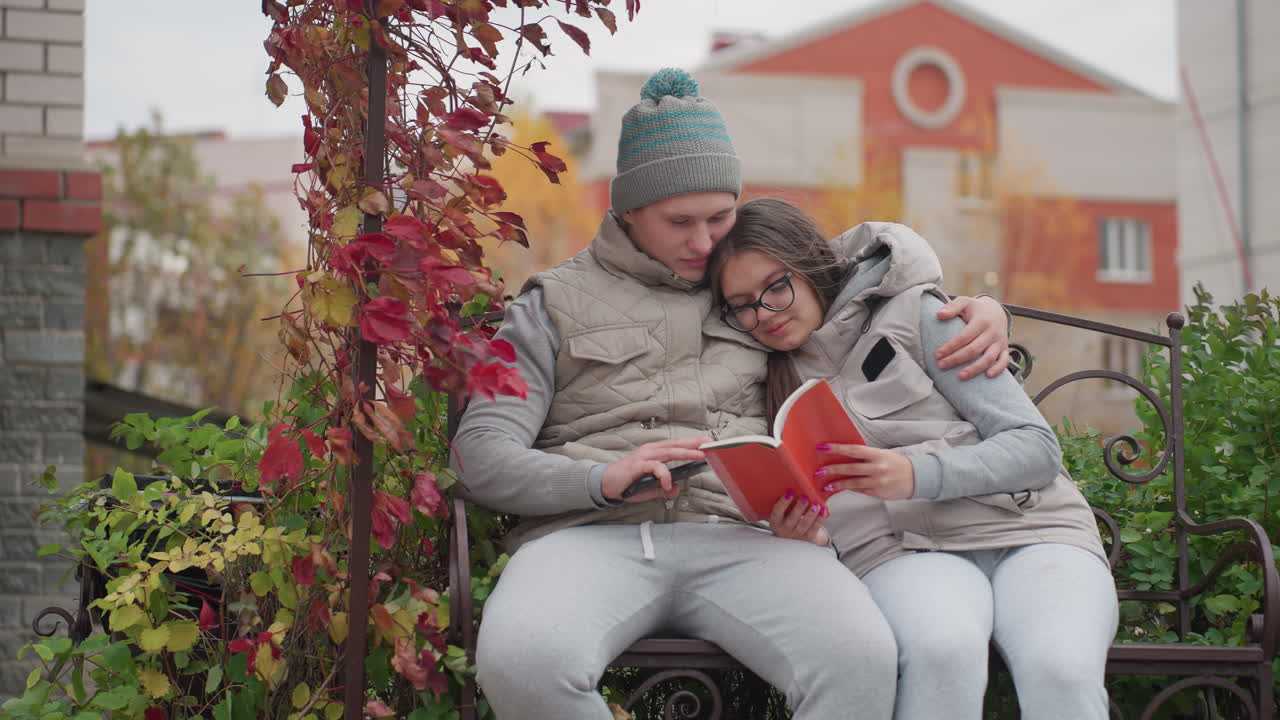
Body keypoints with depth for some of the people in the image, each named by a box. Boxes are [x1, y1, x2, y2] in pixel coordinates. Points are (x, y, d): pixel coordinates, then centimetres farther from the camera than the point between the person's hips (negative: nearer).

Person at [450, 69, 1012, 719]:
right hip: (590, 534, -1)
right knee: (520, 660, -37)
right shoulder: (556, 305, 18)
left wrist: (979, 309, 15)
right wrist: (604, 479, -12)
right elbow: (480, 457, 7)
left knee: (860, 657, -33)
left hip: (738, 532, 2)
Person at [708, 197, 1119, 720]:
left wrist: (917, 474, -16)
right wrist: (804, 537, -8)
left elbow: (1037, 446, 1)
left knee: (1059, 670, -37)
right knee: (942, 649, -38)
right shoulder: (778, 381, 17)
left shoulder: (913, 314, 7)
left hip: (1030, 531, -1)